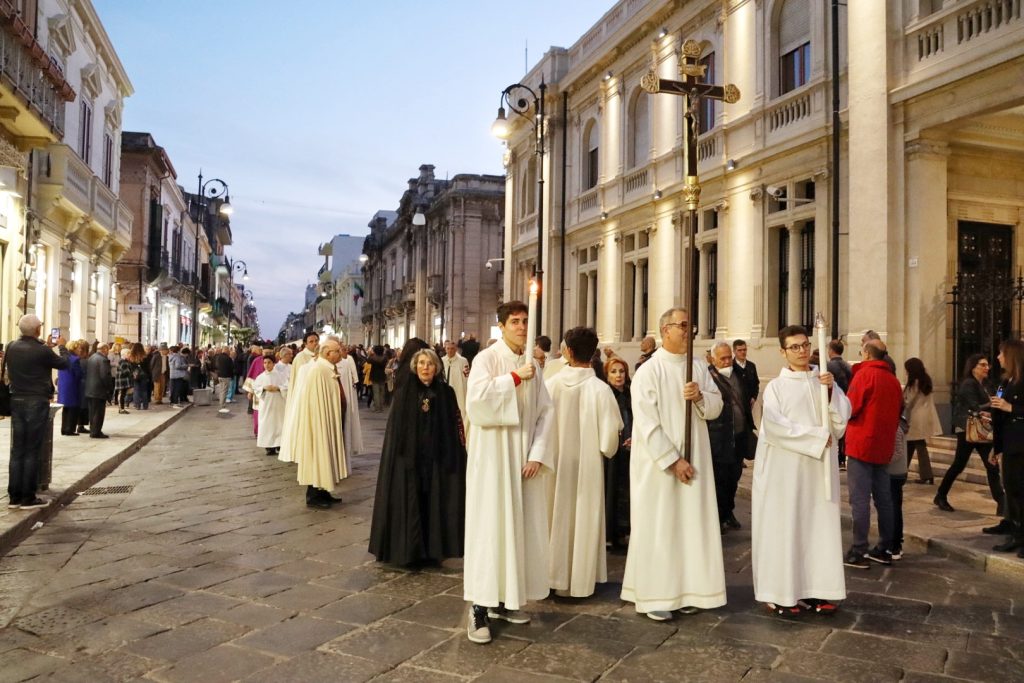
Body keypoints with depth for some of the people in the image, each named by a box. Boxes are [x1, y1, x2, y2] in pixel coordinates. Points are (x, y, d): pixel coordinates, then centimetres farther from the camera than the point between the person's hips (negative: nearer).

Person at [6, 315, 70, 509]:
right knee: (33, 451, 0)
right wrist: (61, 346, 13)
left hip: (17, 402, 6)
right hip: (37, 403, -6)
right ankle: (28, 498, 4)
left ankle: (14, 496, 13)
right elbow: (65, 364, -2)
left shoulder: (11, 347, 3)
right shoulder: (42, 351, -15)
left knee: (17, 450, 9)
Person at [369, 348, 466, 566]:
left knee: (435, 504, 5)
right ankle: (408, 550, 15)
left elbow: (455, 427, 2)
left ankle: (433, 549, 18)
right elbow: (394, 429, 1)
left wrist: (454, 457, -4)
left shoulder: (446, 393, 1)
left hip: (437, 460, 1)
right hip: (409, 459, 0)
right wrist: (395, 459, -5)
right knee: (408, 505, 2)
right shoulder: (403, 393, 0)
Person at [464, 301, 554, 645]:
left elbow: (545, 411, 5)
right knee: (489, 527, -6)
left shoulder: (531, 366, 10)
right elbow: (477, 397, -25)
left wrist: (537, 454, -6)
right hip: (492, 456, -6)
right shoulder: (487, 358, -7)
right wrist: (515, 378, -18)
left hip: (522, 458, 6)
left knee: (520, 527, 8)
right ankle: (479, 607, -1)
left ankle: (504, 600, 20)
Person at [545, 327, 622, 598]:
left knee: (557, 517, 15)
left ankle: (555, 575, 26)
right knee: (583, 519, 10)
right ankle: (579, 580, 19)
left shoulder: (551, 384, -12)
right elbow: (610, 433, -14)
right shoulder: (600, 389, -16)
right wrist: (605, 450, 7)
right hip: (587, 464, -2)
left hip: (556, 463, 2)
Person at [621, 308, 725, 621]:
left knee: (692, 524, 9)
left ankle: (687, 590, 21)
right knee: (658, 528, 1)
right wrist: (673, 460, -18)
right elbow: (646, 423, -16)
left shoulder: (699, 367, 7)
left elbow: (716, 406, 8)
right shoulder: (648, 370, -11)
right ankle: (655, 595, 11)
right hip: (658, 463, -5)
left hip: (693, 460, 6)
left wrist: (700, 396, -14)